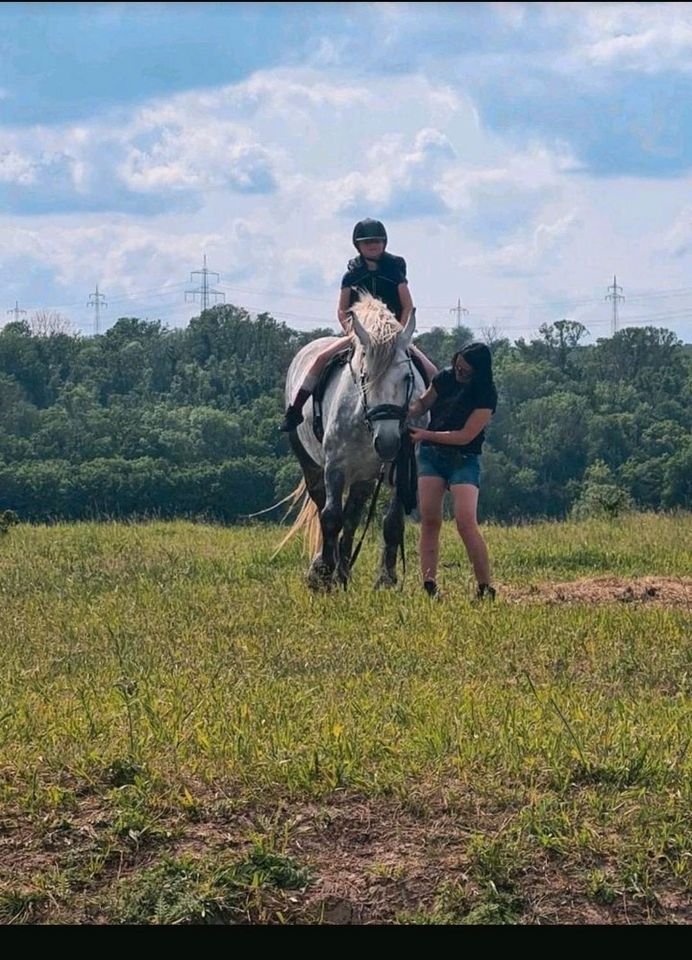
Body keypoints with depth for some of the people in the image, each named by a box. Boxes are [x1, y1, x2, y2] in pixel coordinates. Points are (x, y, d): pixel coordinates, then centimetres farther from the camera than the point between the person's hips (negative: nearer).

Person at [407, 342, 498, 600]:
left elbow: (465, 436, -18)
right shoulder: (445, 379, 1)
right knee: (429, 520, -4)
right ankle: (429, 586, -4)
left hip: (464, 460, -4)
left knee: (466, 523, -16)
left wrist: (426, 435, -19)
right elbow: (423, 403, 16)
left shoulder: (485, 395, -14)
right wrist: (406, 411, -6)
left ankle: (485, 588, -8)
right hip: (431, 455, 5)